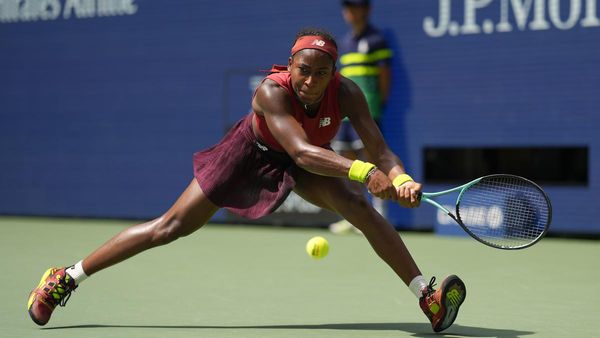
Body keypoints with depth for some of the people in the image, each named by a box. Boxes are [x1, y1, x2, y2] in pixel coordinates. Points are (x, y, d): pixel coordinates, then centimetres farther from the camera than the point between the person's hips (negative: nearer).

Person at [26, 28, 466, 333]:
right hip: (251, 153, -3)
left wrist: (401, 180, -54)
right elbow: (302, 152, -49)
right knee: (172, 226, -3)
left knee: (360, 208, -22)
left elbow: (380, 151, -32)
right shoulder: (272, 92, -38)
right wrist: (361, 171, -62)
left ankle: (427, 296, -19)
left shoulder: (346, 94, -28)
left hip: (306, 160, 3)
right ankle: (67, 278, 8)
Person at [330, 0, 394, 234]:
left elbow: (385, 75, -6)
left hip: (366, 109, -8)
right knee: (348, 161, 7)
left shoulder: (376, 40, -3)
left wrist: (380, 104, -8)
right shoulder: (345, 42, 18)